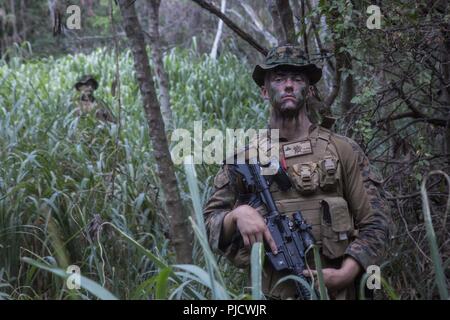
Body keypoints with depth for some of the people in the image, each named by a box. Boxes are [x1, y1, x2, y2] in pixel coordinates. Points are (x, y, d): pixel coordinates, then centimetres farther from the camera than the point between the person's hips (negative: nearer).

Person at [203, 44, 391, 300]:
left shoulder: (343, 150, 4)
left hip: (333, 291, -2)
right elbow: (209, 222, 8)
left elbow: (375, 223, 2)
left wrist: (345, 274, -11)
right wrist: (237, 214, -13)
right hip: (270, 293, 2)